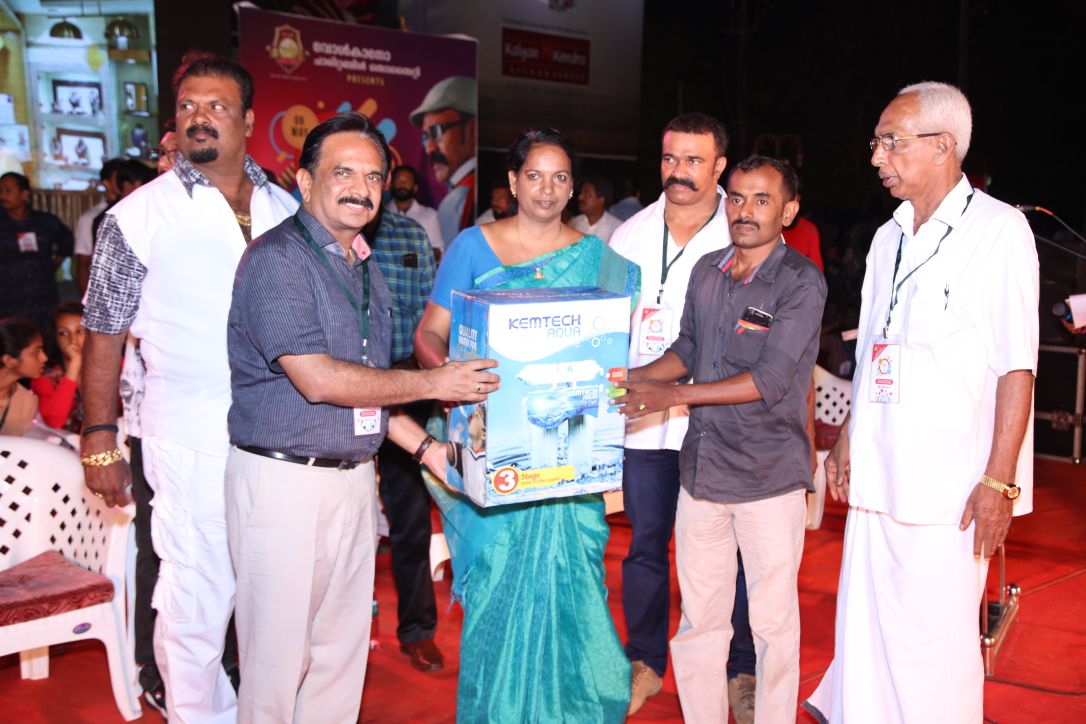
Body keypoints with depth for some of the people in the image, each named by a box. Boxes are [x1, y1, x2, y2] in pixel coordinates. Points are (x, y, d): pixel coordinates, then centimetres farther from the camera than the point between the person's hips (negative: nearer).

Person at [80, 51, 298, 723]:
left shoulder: (286, 207, 9)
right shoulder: (140, 215, -3)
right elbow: (105, 334, -1)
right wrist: (100, 440, -3)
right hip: (195, 437, -4)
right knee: (198, 598, 1)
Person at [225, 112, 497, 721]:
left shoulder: (365, 269, 14)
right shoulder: (276, 259, -13)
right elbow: (317, 379, -20)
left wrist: (425, 446, 9)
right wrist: (433, 384, -14)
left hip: (353, 477, 8)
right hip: (283, 481, -7)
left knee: (343, 649, 15)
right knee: (279, 655, 2)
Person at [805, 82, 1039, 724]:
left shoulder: (999, 230, -6)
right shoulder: (890, 237, 15)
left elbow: (1017, 366, -10)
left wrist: (998, 481, -14)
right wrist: (847, 441, 17)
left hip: (949, 484, -6)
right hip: (878, 475, 6)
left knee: (935, 639, 1)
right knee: (866, 626, 11)